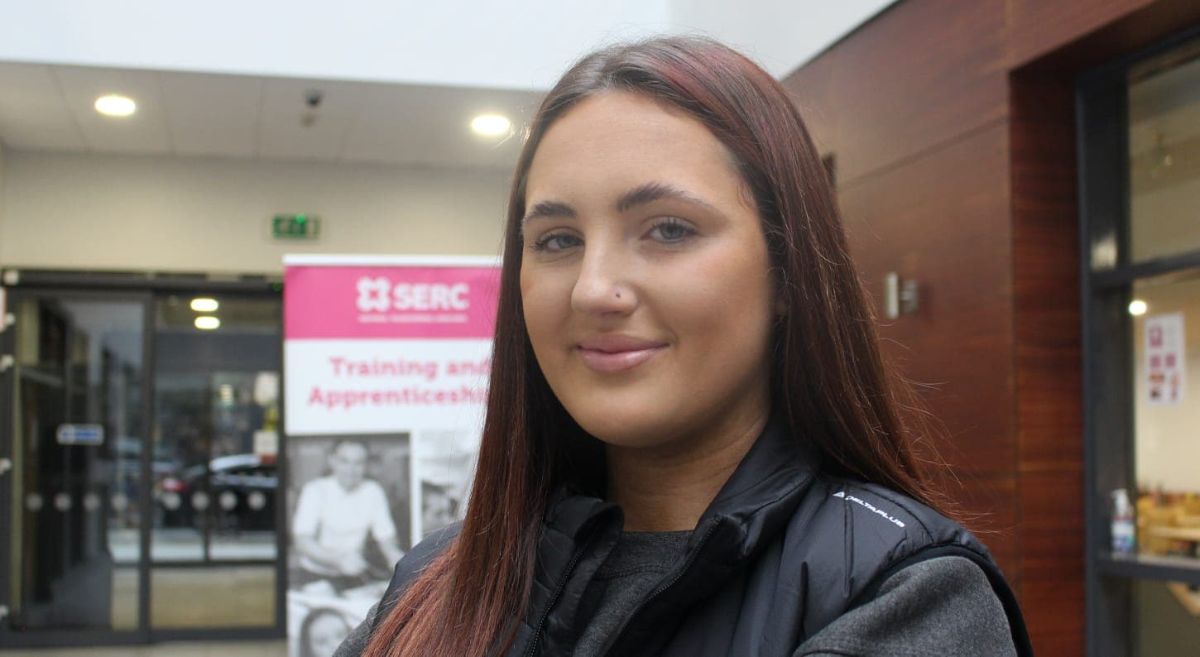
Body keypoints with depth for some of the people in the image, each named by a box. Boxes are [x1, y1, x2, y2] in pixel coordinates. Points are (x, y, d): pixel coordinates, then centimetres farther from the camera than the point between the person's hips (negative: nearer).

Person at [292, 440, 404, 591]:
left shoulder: (373, 492, -1)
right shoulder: (315, 490, -10)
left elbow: (385, 536, 2)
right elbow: (302, 542, -22)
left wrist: (394, 554, -23)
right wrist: (339, 560, -38)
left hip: (354, 577, 3)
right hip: (313, 576, -3)